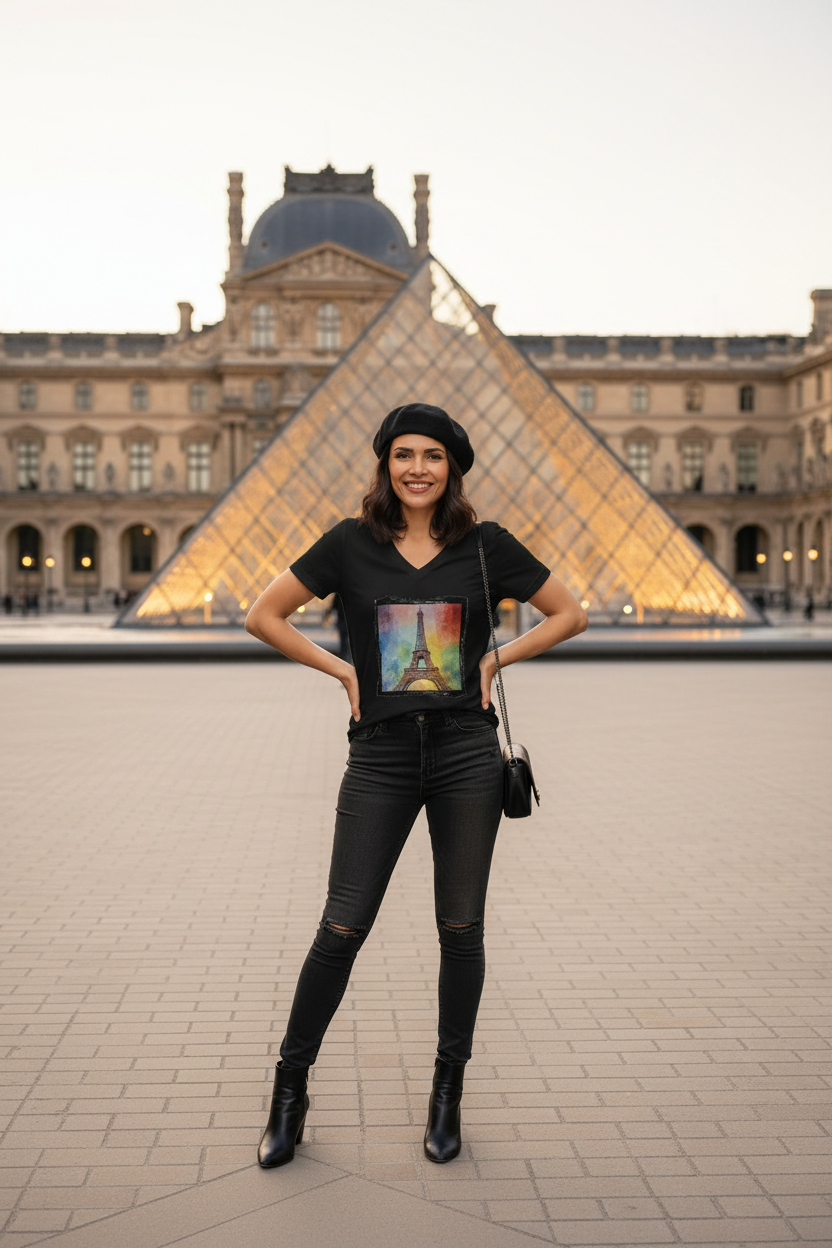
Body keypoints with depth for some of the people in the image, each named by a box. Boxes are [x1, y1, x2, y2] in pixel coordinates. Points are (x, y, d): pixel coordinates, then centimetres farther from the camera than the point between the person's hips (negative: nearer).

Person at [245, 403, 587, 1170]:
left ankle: (448, 1092, 24)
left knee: (460, 927, 7)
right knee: (342, 928, 0)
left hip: (467, 754, 1)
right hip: (382, 756, -1)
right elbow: (264, 617, 5)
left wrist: (499, 658, 1)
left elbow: (570, 615, 11)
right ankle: (290, 1088, 17)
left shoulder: (485, 545, 3)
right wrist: (341, 671, 0)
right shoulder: (352, 545, 2)